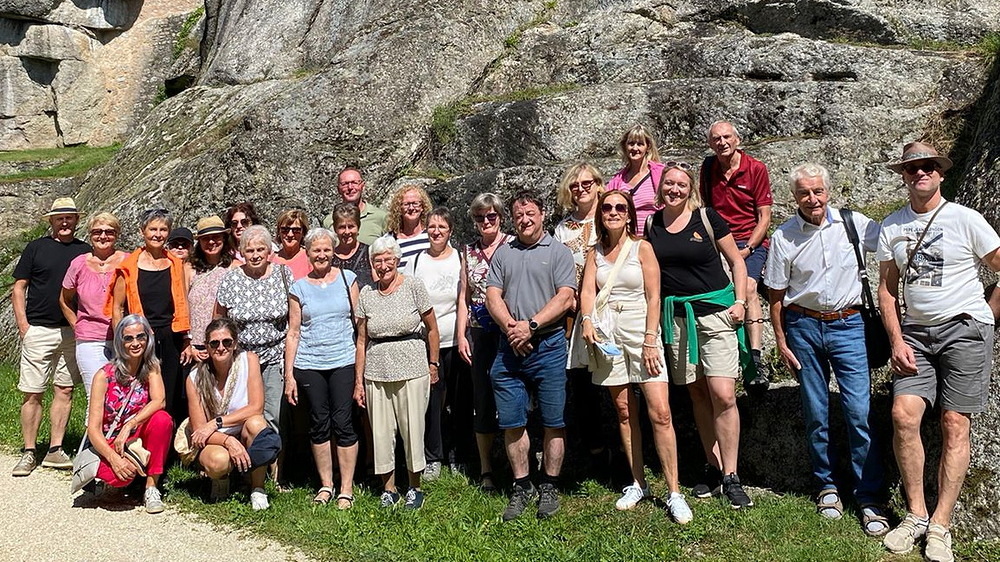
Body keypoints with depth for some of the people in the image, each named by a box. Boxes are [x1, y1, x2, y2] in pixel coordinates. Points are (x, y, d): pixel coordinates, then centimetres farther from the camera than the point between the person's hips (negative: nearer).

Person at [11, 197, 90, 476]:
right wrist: (23, 324, -5)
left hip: (73, 331, 2)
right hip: (38, 330, -2)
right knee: (32, 393, -1)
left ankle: (55, 450, 14)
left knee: (64, 390, 5)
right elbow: (19, 288, 4)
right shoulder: (36, 248, 4)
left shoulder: (85, 251, 10)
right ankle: (28, 453, 8)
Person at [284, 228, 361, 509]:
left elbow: (359, 322, 6)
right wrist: (289, 374, 2)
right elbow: (293, 332, 7)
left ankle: (346, 489, 9)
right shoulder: (299, 287, 6)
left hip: (343, 362, -1)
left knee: (343, 423, -2)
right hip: (309, 365, 1)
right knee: (319, 424, 7)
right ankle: (325, 485, 21)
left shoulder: (347, 278, 5)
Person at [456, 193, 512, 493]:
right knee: (482, 399, 7)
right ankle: (485, 469, 17)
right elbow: (464, 296, 14)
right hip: (479, 333, 4)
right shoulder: (468, 251, 12)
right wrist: (461, 335, 7)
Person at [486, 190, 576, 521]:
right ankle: (521, 487, 19)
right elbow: (493, 296, 7)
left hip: (548, 345, -3)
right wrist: (510, 327, -10)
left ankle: (549, 488, 14)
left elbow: (565, 297, -7)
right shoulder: (502, 254, 15)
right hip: (509, 347, 3)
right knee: (512, 422, 6)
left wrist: (531, 326, -15)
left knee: (553, 422, 2)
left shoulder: (558, 252, 4)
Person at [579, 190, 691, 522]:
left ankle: (674, 492, -4)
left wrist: (650, 342, -12)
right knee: (624, 411, 8)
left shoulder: (642, 248, 1)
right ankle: (638, 484, 19)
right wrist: (587, 319, -21)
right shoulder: (596, 253, 11)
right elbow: (588, 290, 0)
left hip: (641, 332, -3)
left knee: (660, 412, -10)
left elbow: (653, 298, -4)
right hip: (608, 335, 3)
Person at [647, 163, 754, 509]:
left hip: (715, 311, -3)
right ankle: (713, 467, 20)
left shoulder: (708, 219, -2)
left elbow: (736, 261, 5)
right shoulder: (652, 225, 7)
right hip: (676, 316, 3)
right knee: (698, 395, 9)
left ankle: (730, 476, 0)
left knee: (723, 395, -10)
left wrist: (740, 302, -5)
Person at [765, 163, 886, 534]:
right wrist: (781, 341, 2)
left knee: (859, 412, -6)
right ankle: (826, 487, 24)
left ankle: (869, 499, 5)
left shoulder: (854, 223, -1)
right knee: (816, 415, 8)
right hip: (804, 327, 1)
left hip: (848, 325, 0)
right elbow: (776, 295, 4)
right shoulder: (784, 237, -1)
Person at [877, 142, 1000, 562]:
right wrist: (896, 341, 1)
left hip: (964, 330, -3)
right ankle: (916, 514, 3)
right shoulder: (892, 227, 9)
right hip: (914, 333, 3)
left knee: (954, 424, -3)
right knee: (903, 415, -11)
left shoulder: (965, 219, -2)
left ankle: (940, 526, 4)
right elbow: (887, 288, 10)